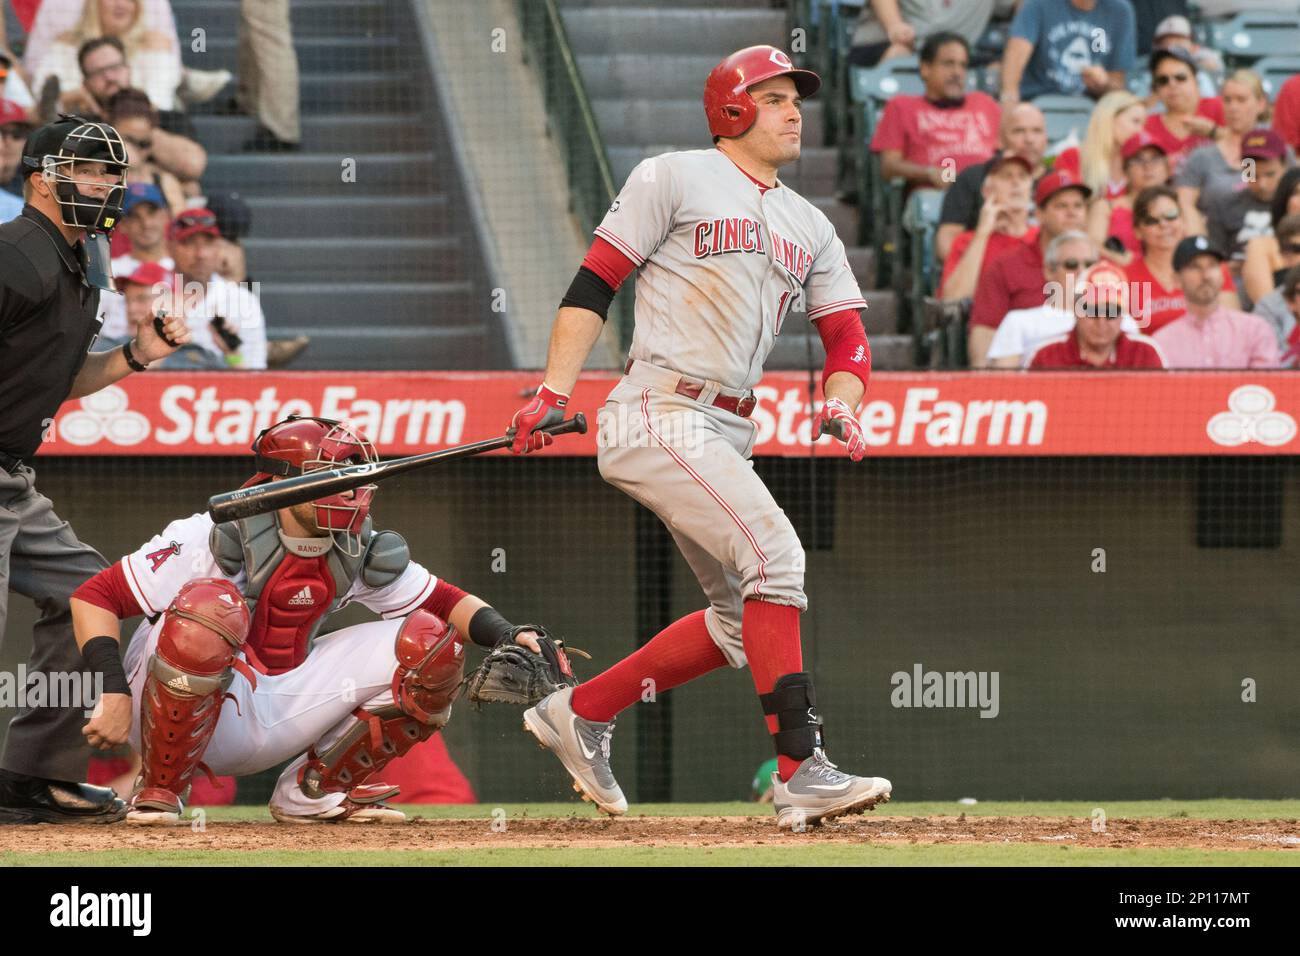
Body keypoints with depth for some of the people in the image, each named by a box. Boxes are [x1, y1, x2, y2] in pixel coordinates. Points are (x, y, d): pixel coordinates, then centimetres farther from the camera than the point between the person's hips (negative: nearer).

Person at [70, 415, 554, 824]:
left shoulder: (359, 554, -1)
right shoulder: (215, 540, -19)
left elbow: (446, 603, 7)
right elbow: (95, 596, -18)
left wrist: (508, 636, -12)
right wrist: (114, 692, -28)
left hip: (275, 721, 5)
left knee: (431, 648, -6)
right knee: (211, 604, -38)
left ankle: (317, 788, 7)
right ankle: (159, 790, -18)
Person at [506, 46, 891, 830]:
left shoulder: (810, 227, 19)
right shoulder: (674, 179, -1)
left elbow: (848, 338, 14)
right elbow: (594, 285, -4)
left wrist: (840, 405, -8)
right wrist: (553, 394, -13)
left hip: (728, 436, 8)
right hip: (661, 417, -8)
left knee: (742, 621, 10)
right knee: (775, 554, -22)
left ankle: (581, 712, 24)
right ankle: (802, 774, -24)